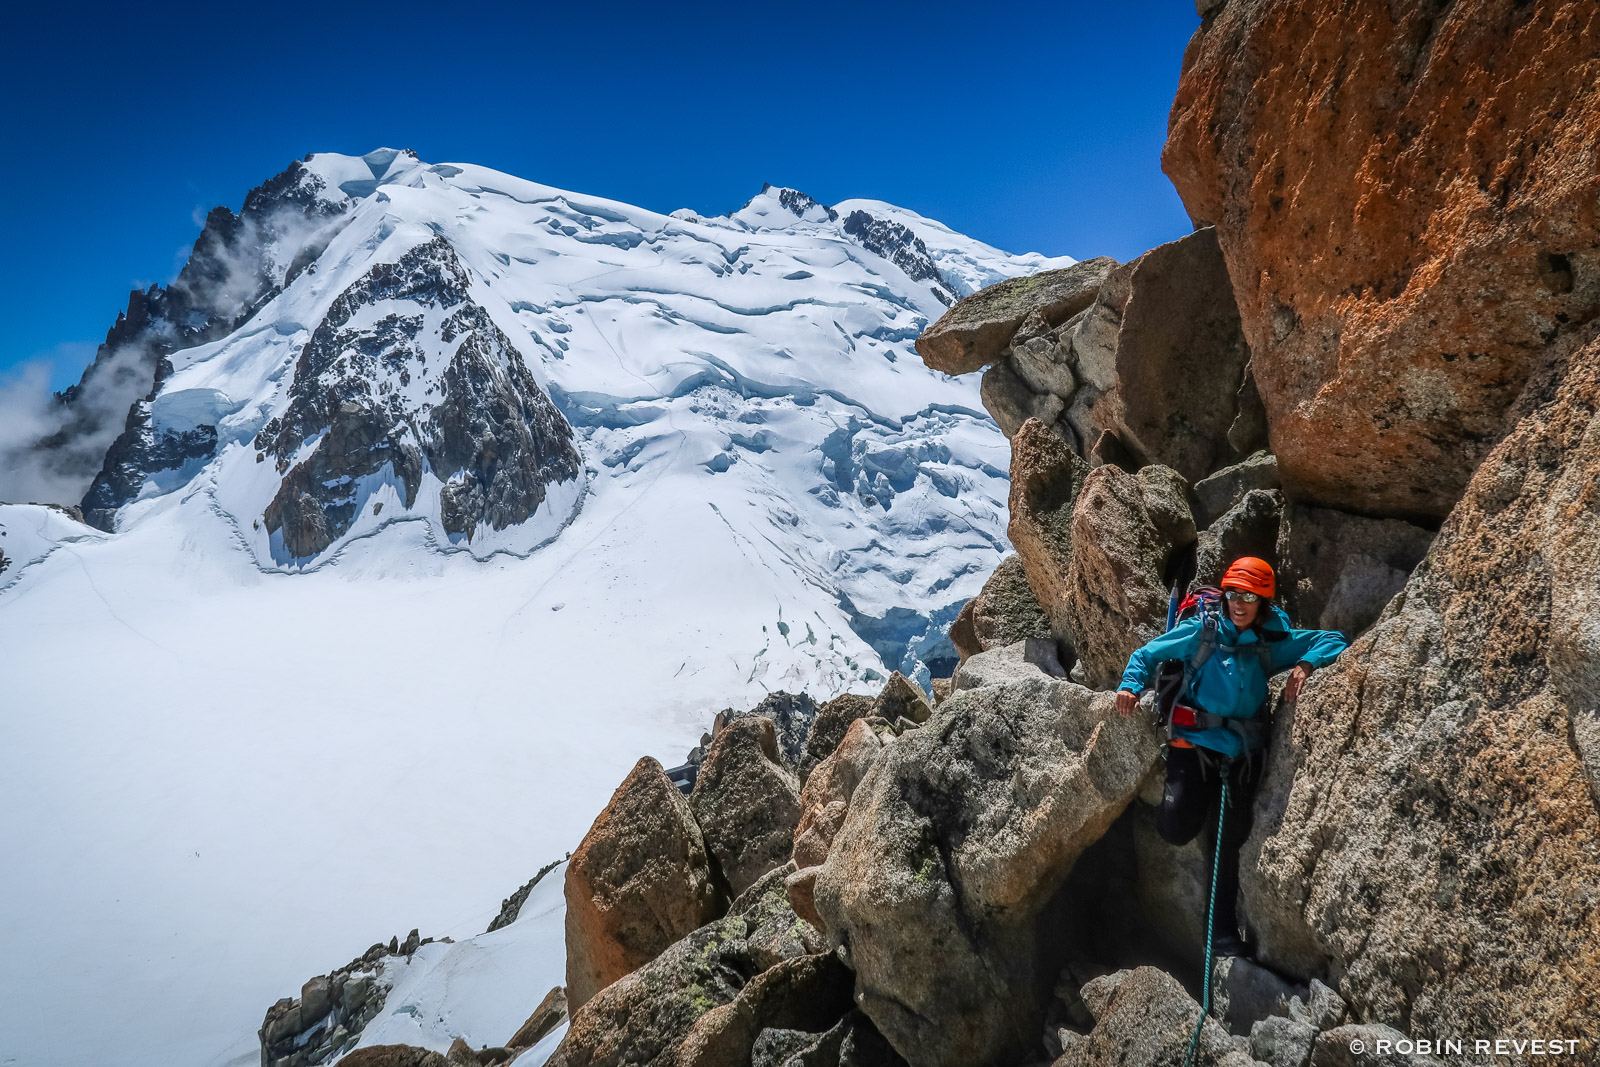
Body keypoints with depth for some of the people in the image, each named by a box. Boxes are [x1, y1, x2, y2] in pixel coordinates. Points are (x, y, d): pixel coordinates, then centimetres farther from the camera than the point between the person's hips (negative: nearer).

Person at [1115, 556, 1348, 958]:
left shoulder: (1272, 642, 3)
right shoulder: (1202, 632, -4)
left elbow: (1332, 639, 7)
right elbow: (1148, 654, 1)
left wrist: (1304, 665, -13)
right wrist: (1131, 685, -17)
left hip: (1244, 750, 3)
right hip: (1196, 743, -3)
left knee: (1230, 840, 10)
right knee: (1177, 829, -15)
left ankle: (1224, 931, 23)